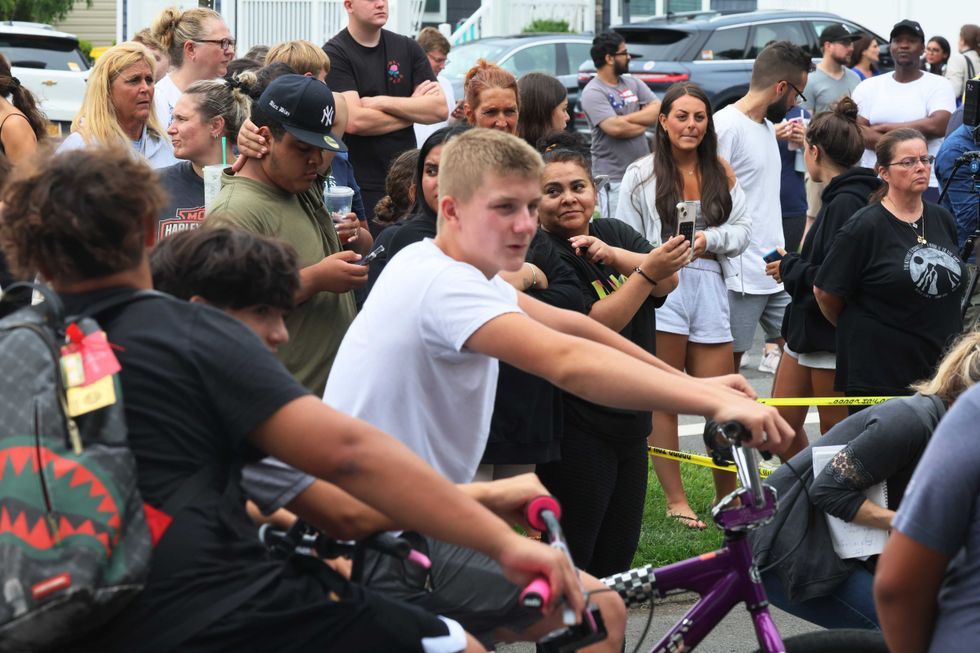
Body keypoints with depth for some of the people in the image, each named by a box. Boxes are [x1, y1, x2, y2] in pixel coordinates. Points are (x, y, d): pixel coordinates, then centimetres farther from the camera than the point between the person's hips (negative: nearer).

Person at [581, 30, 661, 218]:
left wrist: (624, 119, -12)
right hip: (614, 177, -7)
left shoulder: (633, 83, 13)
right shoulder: (593, 93, -10)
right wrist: (645, 122, -3)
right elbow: (615, 128, -21)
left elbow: (658, 111, 2)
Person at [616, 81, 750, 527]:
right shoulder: (641, 174, 4)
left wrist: (709, 239, -9)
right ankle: (675, 500, 7)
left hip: (709, 287, 3)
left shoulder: (722, 174, 13)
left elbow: (742, 229, 9)